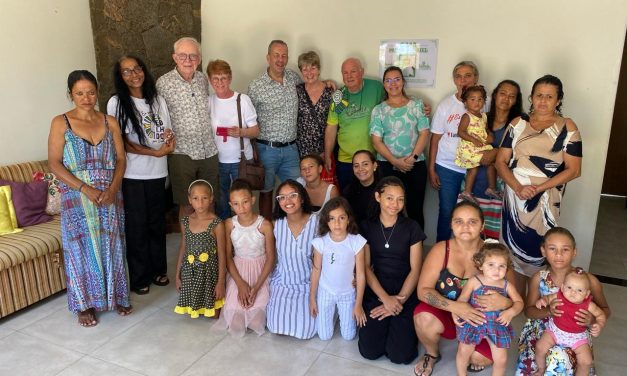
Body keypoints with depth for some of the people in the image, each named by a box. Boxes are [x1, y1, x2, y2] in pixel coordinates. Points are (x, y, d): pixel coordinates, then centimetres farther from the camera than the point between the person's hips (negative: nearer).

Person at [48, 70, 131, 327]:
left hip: (109, 197, 2)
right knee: (82, 249, 5)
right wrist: (85, 188, -17)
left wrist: (112, 189, -13)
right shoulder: (60, 123, -3)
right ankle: (85, 304, 20)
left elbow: (121, 159, 2)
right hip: (77, 198, -2)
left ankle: (116, 296, 25)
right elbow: (54, 163, -7)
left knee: (111, 247, 8)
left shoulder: (110, 122, 4)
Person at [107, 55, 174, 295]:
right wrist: (156, 152, -20)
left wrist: (170, 139, -9)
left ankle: (158, 269, 30)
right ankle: (139, 277, 20)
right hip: (132, 175, -4)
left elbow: (167, 133, 15)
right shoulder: (117, 103, -6)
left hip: (157, 173, 4)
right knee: (137, 226, 5)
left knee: (157, 223, 13)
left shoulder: (158, 100, 8)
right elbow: (122, 143, -12)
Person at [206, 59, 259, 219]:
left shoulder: (243, 99, -5)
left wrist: (241, 132, -22)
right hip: (217, 160, 2)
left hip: (241, 160, -2)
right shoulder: (208, 101, 2)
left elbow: (255, 131, -4)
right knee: (221, 203, 13)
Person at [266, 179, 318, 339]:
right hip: (282, 283, 2)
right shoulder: (276, 224, -6)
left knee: (306, 329, -11)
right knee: (277, 326, -10)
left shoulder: (316, 222, -14)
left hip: (308, 284, -2)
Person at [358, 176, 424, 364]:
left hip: (406, 294, -1)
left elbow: (415, 269, -3)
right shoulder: (367, 226, 0)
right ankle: (387, 325, 19)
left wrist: (400, 300, -11)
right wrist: (385, 298, -12)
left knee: (400, 354, -12)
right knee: (369, 351, -11)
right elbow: (366, 267, -2)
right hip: (376, 293, 1)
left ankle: (398, 325, 18)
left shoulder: (411, 227, -2)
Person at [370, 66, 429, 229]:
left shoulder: (416, 105, 8)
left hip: (415, 165, 0)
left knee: (415, 209, 3)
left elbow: (424, 133, 1)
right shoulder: (379, 110, 7)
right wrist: (395, 161, -12)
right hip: (387, 166, 0)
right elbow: (376, 140, -2)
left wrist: (412, 157, -12)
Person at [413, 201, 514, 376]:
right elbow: (423, 290, -19)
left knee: (481, 358, -25)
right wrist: (454, 307, -35)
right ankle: (432, 355, 4)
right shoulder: (440, 250, -14)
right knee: (424, 319, -31)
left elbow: (513, 299, -10)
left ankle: (474, 357, 16)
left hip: (481, 321, 1)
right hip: (445, 314, 0)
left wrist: (503, 302, -36)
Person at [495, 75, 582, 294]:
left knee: (535, 253, 3)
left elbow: (573, 170, -6)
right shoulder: (518, 123, 6)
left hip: (545, 201, -2)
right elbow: (501, 162, 3)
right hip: (514, 197, 3)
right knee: (512, 250, 9)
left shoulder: (567, 127, -1)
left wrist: (537, 188, -16)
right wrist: (518, 187, -13)